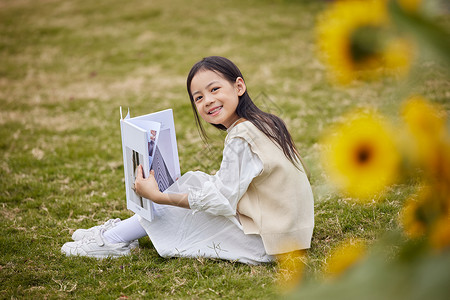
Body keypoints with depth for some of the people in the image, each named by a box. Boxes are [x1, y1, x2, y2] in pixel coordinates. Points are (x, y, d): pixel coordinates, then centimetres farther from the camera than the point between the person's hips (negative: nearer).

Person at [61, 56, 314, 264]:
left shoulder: (241, 138, -22)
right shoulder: (262, 122, 7)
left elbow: (222, 201, -20)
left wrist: (159, 196, -16)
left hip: (264, 241, -9)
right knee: (194, 183, 10)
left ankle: (114, 240, 12)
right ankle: (122, 230, 15)